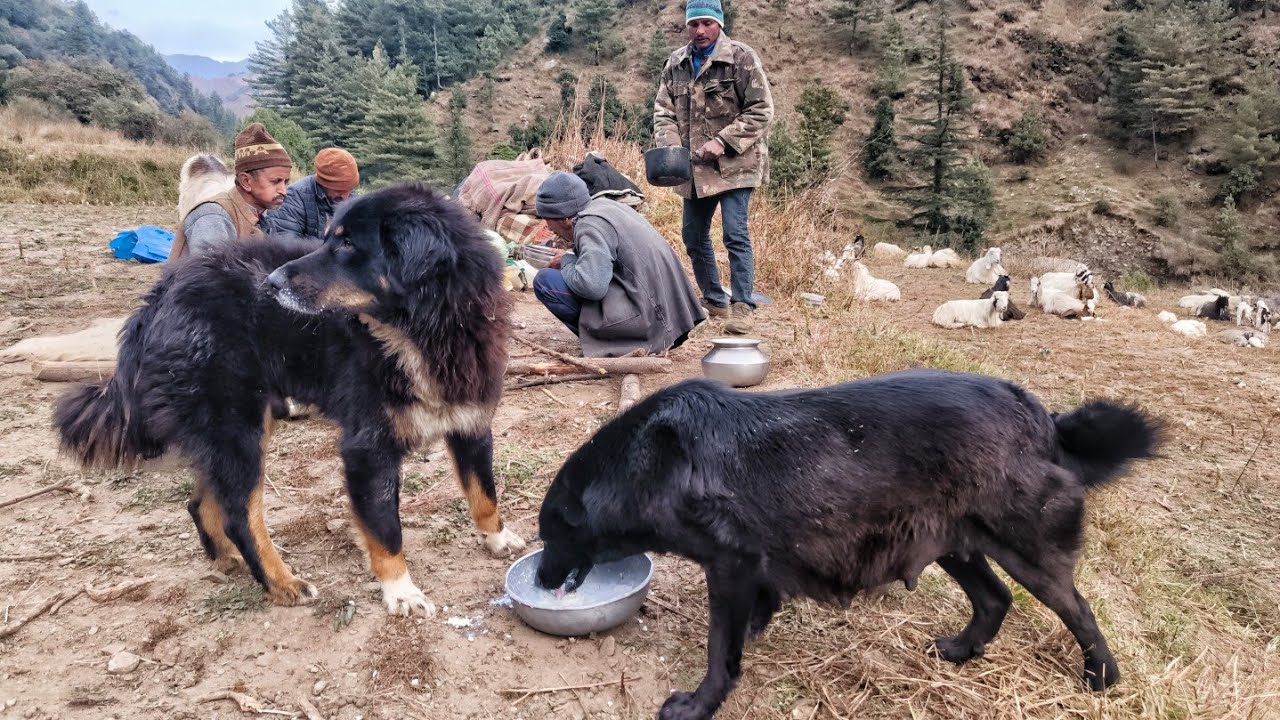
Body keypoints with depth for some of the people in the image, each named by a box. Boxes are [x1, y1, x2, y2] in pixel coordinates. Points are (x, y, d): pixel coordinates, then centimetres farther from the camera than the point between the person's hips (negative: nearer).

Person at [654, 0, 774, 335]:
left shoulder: (741, 58, -7)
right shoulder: (676, 63, 8)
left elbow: (761, 110, -10)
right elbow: (663, 110, 8)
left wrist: (722, 142, -18)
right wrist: (670, 145, -11)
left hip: (734, 165, -6)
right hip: (693, 167, 6)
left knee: (735, 235, -13)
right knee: (694, 237, 12)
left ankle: (742, 307, -5)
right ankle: (713, 300, 27)